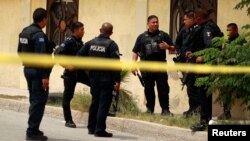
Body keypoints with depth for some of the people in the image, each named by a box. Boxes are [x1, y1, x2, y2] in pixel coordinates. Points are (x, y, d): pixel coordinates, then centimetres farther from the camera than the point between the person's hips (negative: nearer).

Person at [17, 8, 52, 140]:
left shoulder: (24, 31, 10)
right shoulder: (39, 35, -19)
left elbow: (20, 51, 18)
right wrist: (44, 76, -23)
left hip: (28, 69, 10)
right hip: (38, 71, -9)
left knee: (34, 100, 18)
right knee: (39, 101, -4)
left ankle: (33, 129, 23)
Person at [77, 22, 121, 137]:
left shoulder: (91, 43, 5)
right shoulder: (111, 44, -10)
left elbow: (79, 55, 4)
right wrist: (117, 80, -16)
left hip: (93, 77, 5)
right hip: (106, 78, -5)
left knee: (94, 102, 17)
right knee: (104, 104, -2)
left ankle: (91, 128, 23)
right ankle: (100, 130, -5)